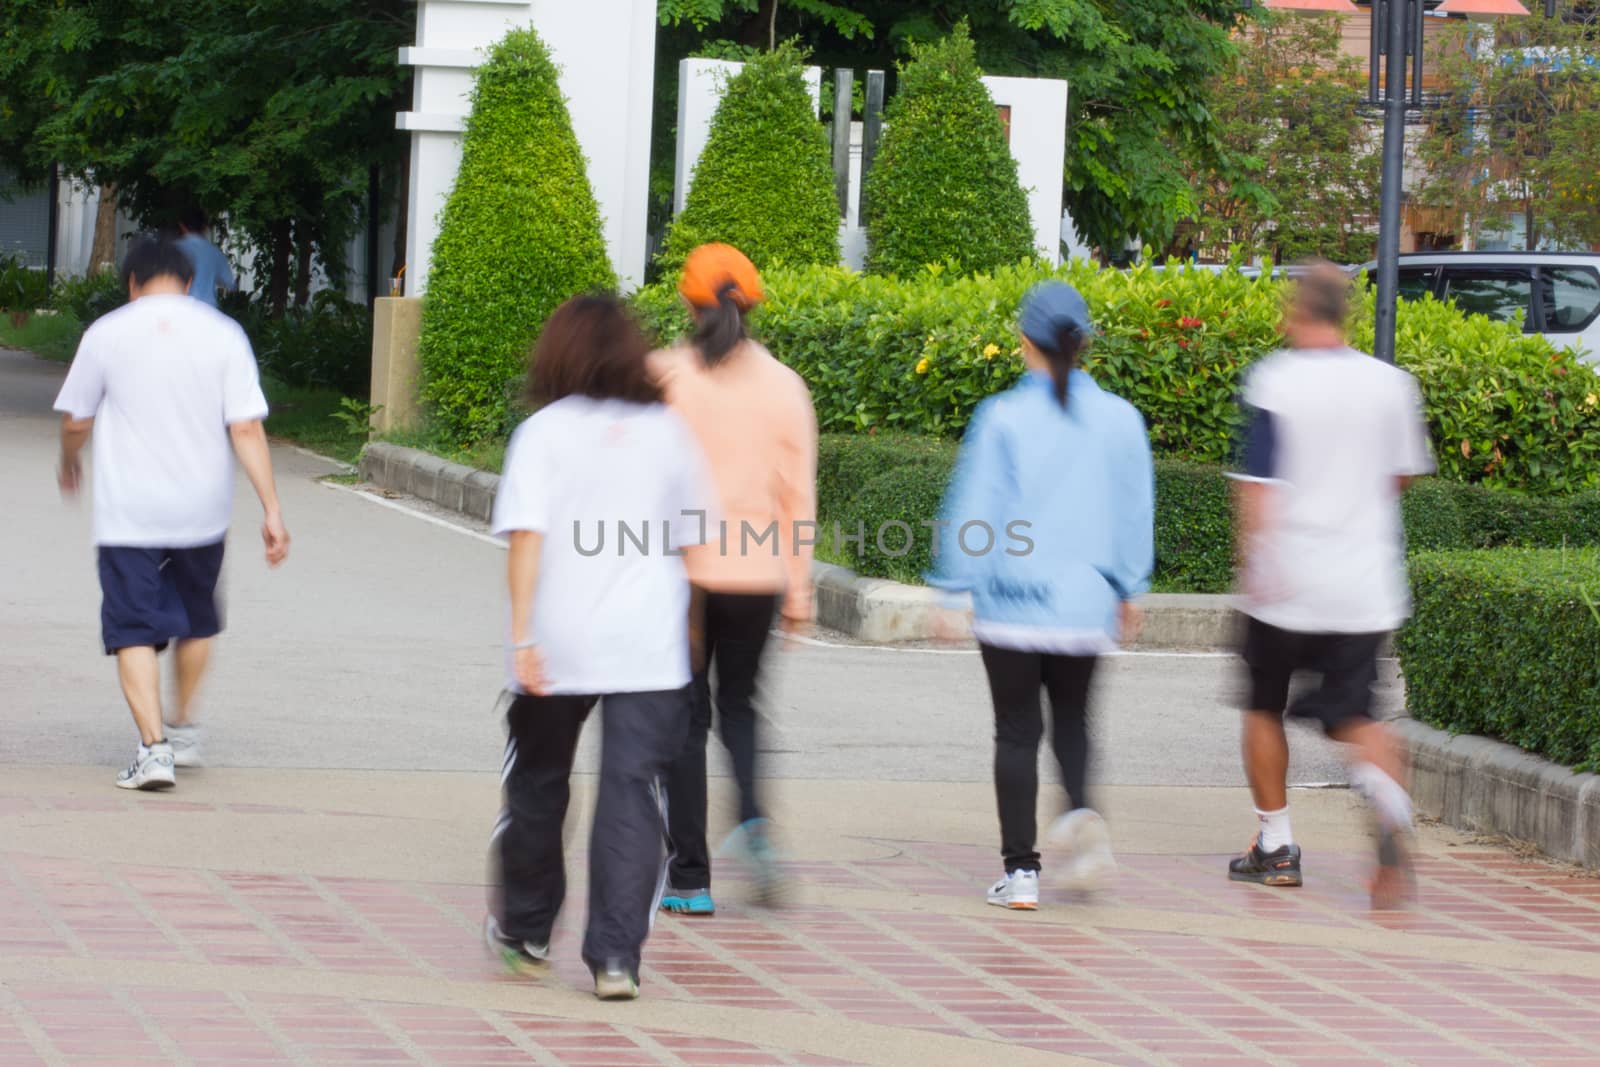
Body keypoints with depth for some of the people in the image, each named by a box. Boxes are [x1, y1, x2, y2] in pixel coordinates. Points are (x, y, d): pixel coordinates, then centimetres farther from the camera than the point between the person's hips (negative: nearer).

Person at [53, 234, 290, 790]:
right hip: (202, 511, 2)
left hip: (128, 514, -2)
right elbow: (247, 430, -7)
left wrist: (69, 463, 29)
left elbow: (75, 422, 7)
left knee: (134, 631, -1)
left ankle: (153, 745, -15)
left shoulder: (107, 333, -2)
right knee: (197, 619, 23)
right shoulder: (223, 335, -1)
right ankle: (185, 729, 30)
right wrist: (272, 509, -6)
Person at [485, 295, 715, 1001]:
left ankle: (524, 929, 31)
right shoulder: (669, 432, 7)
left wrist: (523, 637, -14)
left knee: (537, 783, 17)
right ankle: (616, 954, -10)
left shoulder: (545, 432, -2)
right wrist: (684, 624, 25)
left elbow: (528, 537, -12)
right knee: (633, 794, -1)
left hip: (558, 647, -1)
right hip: (649, 649, 1)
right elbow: (691, 541, 11)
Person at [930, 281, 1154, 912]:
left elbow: (973, 511, -8)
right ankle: (1082, 809, -8)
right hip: (1086, 605, 3)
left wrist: (953, 590, 1)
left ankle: (1020, 871, 5)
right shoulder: (1120, 420, 0)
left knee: (1016, 732, 6)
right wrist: (1129, 591, 19)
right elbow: (1135, 511, 8)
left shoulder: (1003, 418, -10)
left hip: (1011, 604, -3)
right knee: (1071, 718, 20)